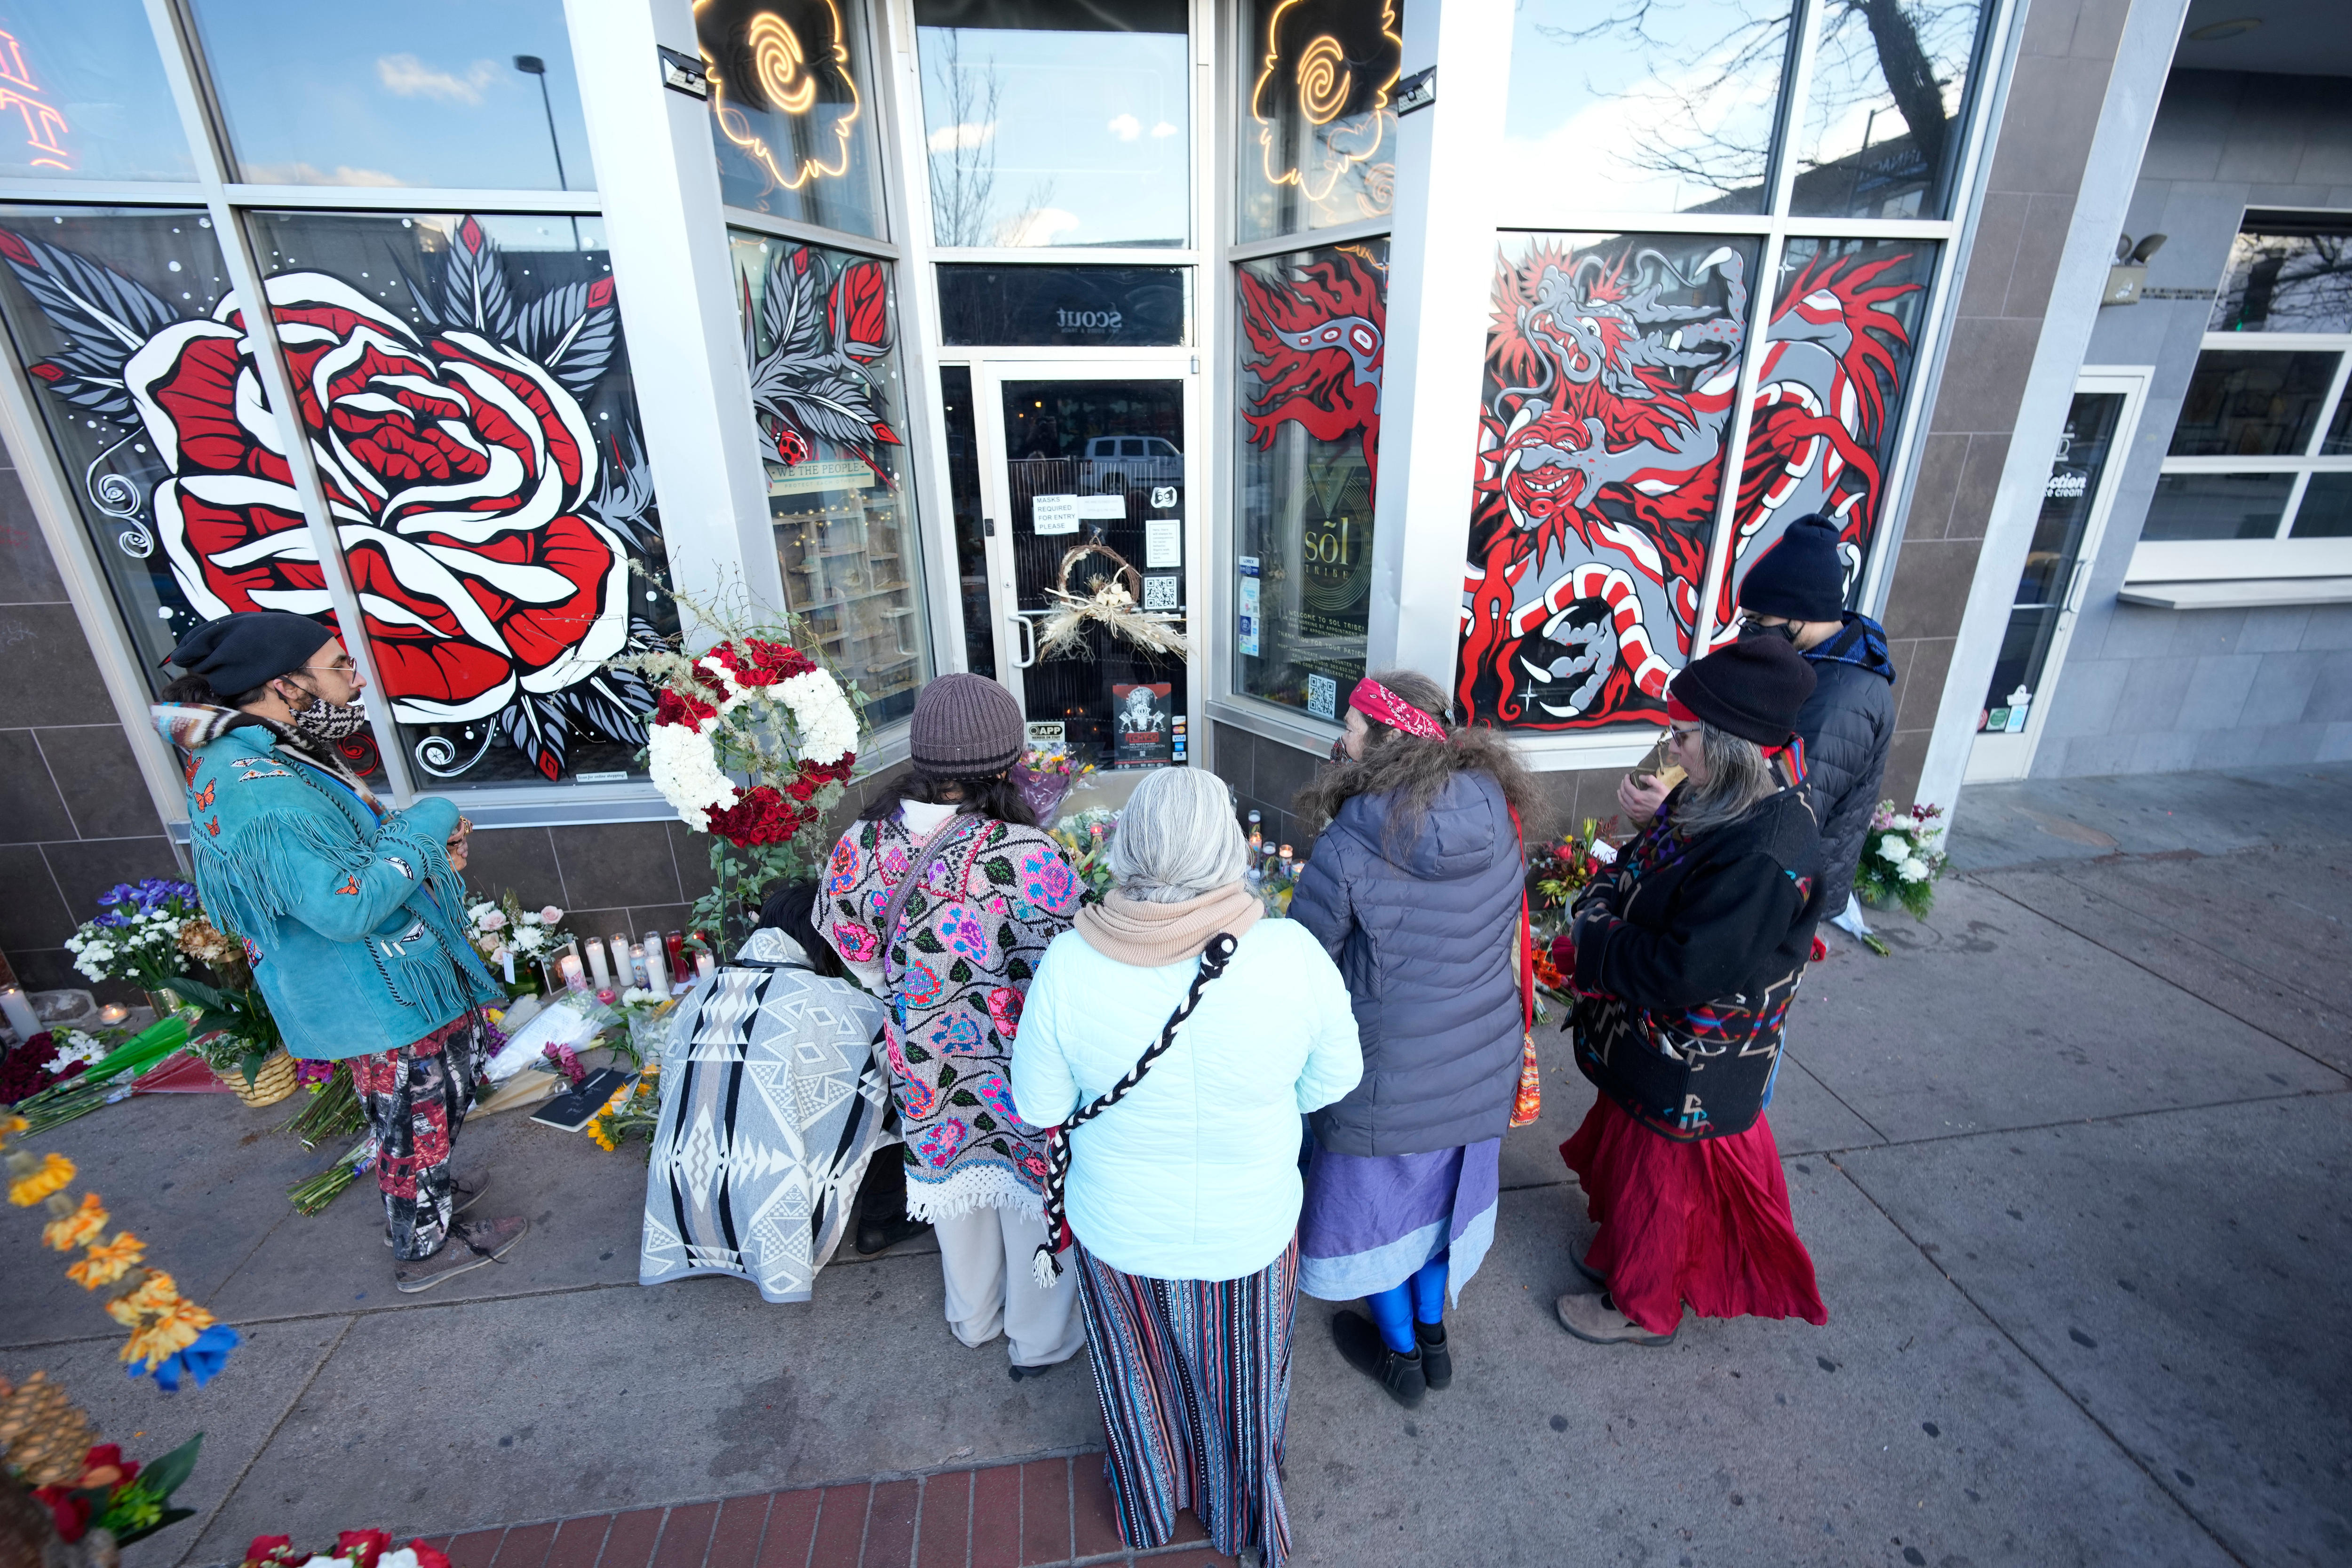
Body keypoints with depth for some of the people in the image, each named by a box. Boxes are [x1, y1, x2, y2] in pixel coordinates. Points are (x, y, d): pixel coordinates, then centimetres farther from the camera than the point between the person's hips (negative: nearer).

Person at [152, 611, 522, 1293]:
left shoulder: (277, 755, 4)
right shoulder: (257, 791, -30)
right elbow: (345, 907, -33)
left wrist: (428, 850, -1)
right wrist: (427, 823, -24)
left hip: (399, 980, 10)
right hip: (379, 1000, -10)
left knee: (428, 1108, 27)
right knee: (415, 1120, 10)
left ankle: (423, 1197, 48)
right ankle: (426, 1246, 31)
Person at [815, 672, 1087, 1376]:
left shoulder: (857, 848, -17)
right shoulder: (1028, 858, -33)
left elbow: (863, 962, -3)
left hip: (926, 1073, 5)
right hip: (1025, 1078, -4)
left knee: (955, 1187, 30)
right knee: (1034, 1195, 23)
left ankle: (973, 1317, 57)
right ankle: (1041, 1338, 48)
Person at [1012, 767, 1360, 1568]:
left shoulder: (1069, 965, -27)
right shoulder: (1292, 954, -28)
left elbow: (1039, 1106, -12)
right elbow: (1334, 1079, -11)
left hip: (1120, 1231, 1)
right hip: (1251, 1232, 0)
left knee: (1139, 1375, 31)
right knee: (1242, 1383, 29)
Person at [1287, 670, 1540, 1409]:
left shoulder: (1348, 851, -29)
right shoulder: (1499, 821, -12)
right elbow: (1509, 937, 4)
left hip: (1389, 1077, -5)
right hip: (1483, 1068, 5)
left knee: (1376, 1199, 22)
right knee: (1442, 1189, 28)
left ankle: (1399, 1354, 45)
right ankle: (1432, 1334, 50)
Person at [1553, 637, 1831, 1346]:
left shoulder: (1766, 856, -34)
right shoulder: (1715, 799, -4)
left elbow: (1687, 972, -33)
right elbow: (1638, 863, 9)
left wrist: (1589, 949, -21)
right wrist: (1598, 908, -9)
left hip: (1689, 1069, -8)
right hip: (1653, 1043, 8)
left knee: (1658, 1177, 15)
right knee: (1625, 1154, 28)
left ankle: (1642, 1308, 40)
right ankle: (1624, 1254, 53)